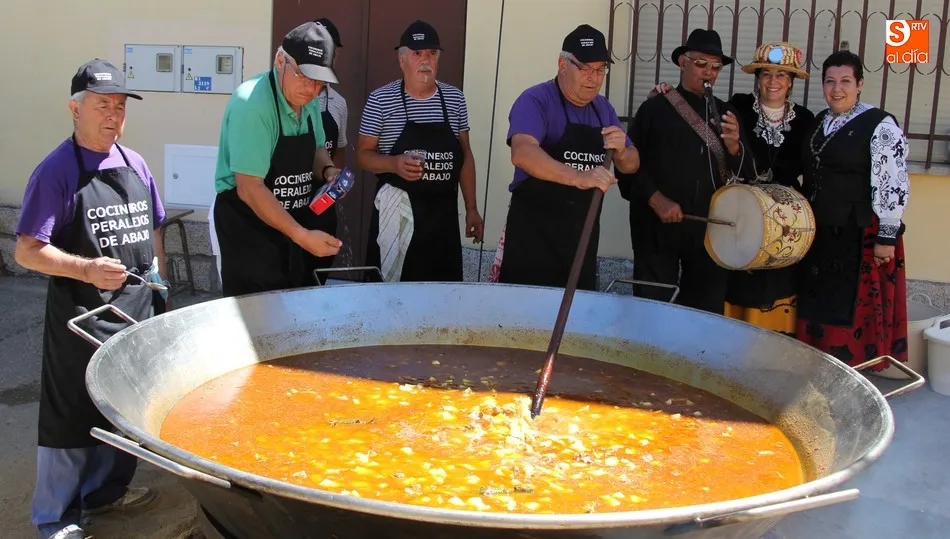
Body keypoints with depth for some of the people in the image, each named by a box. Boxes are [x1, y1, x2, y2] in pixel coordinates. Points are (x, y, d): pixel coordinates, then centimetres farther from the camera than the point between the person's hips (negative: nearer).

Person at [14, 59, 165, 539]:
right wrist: (87, 270, -28)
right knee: (71, 415, 3)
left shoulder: (135, 165, 6)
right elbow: (26, 251, -16)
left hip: (136, 310, 7)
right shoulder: (56, 171, -13)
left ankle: (105, 490, 39)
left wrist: (159, 283, 13)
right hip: (81, 316, -6)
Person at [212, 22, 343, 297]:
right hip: (248, 226, -8)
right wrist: (301, 235, -28)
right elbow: (250, 189, -26)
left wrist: (328, 170, -5)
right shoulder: (252, 104, -23)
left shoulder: (308, 100, 1)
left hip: (295, 221, 8)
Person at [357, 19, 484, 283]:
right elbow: (363, 155, 0)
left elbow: (465, 155, 12)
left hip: (443, 214, 3)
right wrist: (394, 163, -20)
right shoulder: (380, 99, -4)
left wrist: (471, 208, 9)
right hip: (396, 214, -3)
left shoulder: (454, 98, 6)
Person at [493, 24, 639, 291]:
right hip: (534, 232, -6)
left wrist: (622, 151, -10)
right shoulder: (535, 100, -10)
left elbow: (631, 166, 15)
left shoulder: (604, 109, 11)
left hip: (583, 235, 6)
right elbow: (522, 153, -29)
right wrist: (578, 177, -43)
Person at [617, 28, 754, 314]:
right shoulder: (655, 108, 2)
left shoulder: (725, 112, 12)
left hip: (710, 228, 3)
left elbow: (744, 172, 9)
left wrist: (733, 144, -10)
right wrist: (656, 200, -14)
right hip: (659, 225, -3)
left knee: (707, 312, 8)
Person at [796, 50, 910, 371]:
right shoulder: (819, 122, 11)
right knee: (817, 305, 13)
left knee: (850, 309, 1)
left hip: (860, 235, -7)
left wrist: (887, 236, -17)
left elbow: (893, 185, -14)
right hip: (818, 233, 7)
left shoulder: (880, 125, -11)